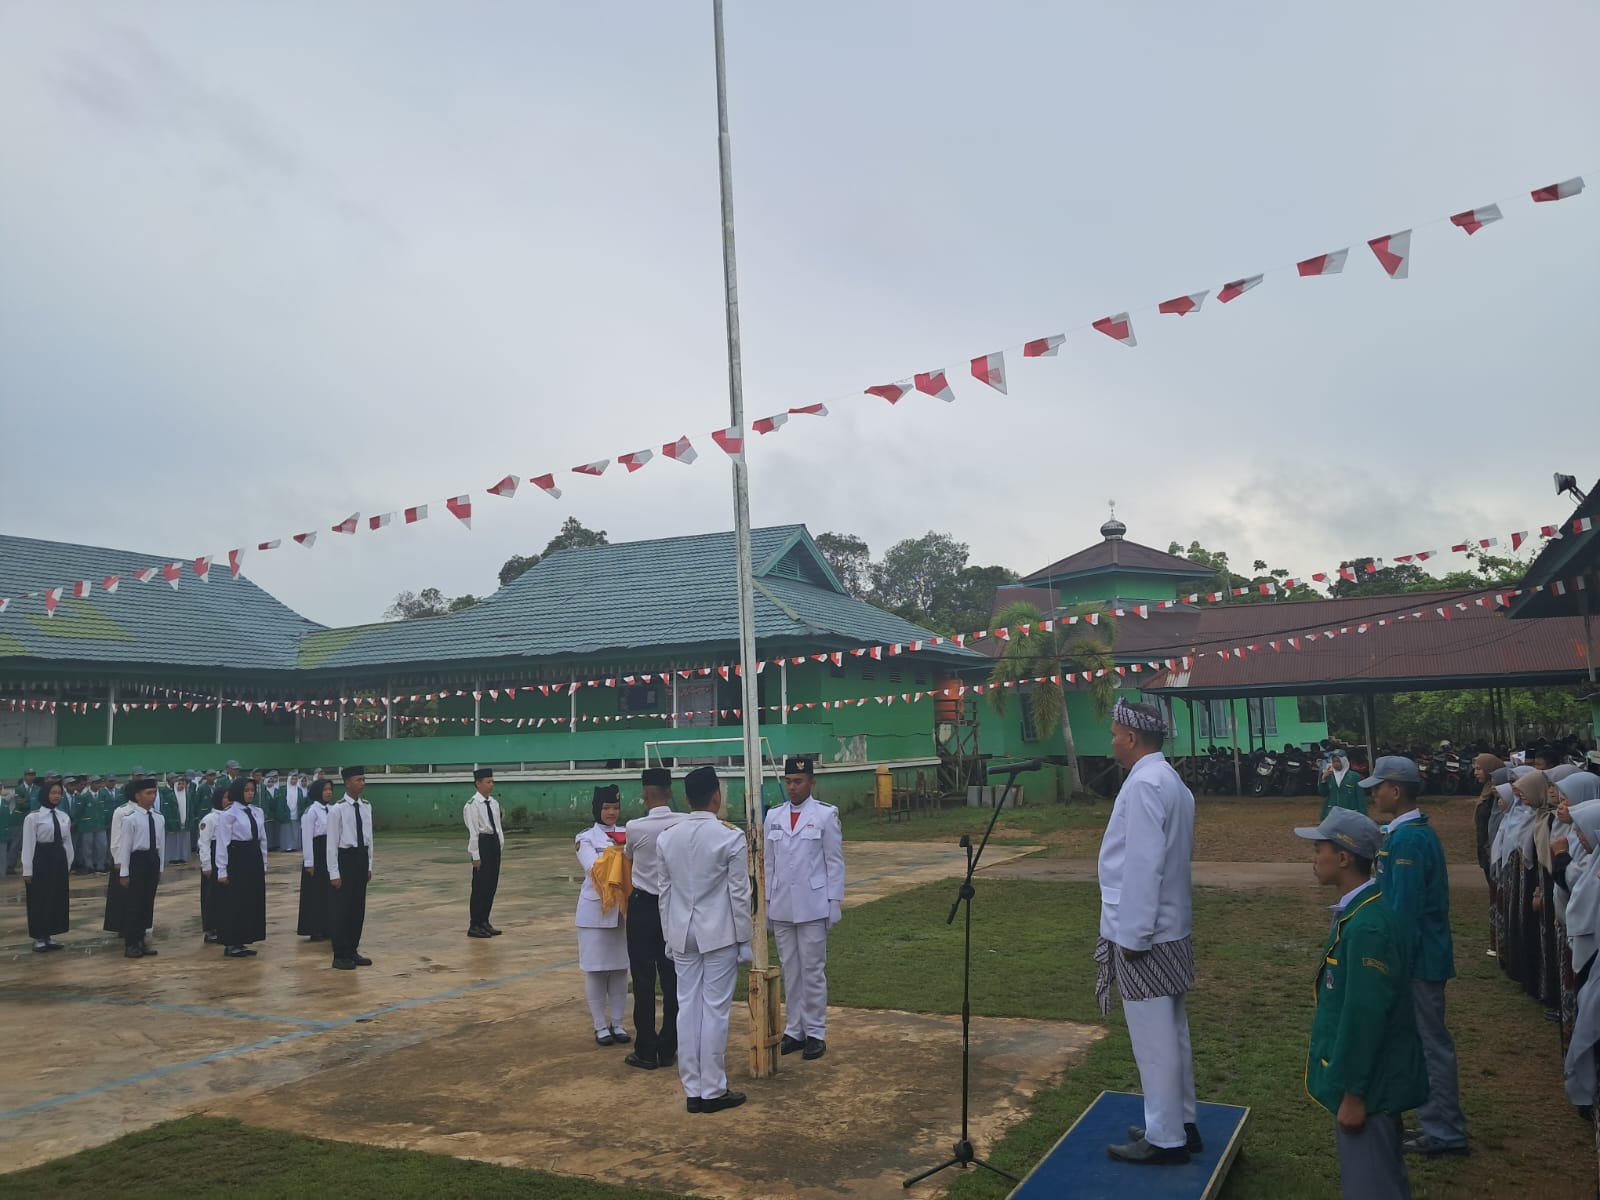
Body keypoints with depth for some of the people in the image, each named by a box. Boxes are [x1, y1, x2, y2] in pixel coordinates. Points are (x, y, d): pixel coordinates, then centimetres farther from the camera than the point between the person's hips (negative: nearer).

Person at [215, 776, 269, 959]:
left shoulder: (257, 812, 9)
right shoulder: (229, 814, -10)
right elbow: (223, 842, -10)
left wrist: (264, 864, 12)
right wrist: (222, 871, -12)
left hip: (254, 859, 7)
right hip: (236, 860, -7)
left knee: (253, 901, 10)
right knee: (235, 902, 0)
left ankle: (243, 941, 20)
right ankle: (232, 944, 10)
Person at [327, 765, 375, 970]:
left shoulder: (367, 807, 5)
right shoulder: (337, 810, -13)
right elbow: (332, 842, -12)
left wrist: (369, 865, 12)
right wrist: (334, 873, -14)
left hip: (361, 858, 6)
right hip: (345, 858, -6)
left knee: (358, 907, 13)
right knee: (341, 908, 1)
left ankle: (353, 951, 24)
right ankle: (340, 955, 11)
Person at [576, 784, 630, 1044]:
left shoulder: (627, 836, 8)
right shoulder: (586, 838, 0)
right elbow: (593, 870, -12)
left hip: (623, 910, 3)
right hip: (595, 910, -3)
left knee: (620, 968, 8)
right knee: (596, 969, 2)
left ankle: (617, 1023, 20)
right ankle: (600, 1026, 14)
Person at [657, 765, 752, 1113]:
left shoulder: (666, 838, 1)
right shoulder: (730, 838, -12)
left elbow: (665, 892, 7)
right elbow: (739, 894, -8)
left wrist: (669, 936, 15)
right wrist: (745, 939, 0)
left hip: (683, 934, 4)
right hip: (720, 934, -4)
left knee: (688, 1009, 9)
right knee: (714, 1010, 2)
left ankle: (692, 1090, 16)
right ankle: (713, 1090, 9)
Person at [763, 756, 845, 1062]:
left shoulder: (826, 815, -3)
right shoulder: (773, 817, 8)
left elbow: (835, 862, -2)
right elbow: (769, 863, 11)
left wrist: (835, 903, -5)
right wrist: (766, 904, 10)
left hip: (813, 907, -4)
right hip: (781, 908, 4)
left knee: (813, 971, 2)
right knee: (789, 971, 10)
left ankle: (815, 1033, 11)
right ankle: (794, 1030, 19)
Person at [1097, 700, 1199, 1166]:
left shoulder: (1144, 783, -19)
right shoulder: (1171, 781, 11)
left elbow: (1144, 865, -24)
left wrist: (1131, 934, -19)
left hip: (1144, 934, -10)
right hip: (1168, 930, 10)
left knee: (1153, 1038, 0)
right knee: (1171, 1032, 17)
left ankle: (1164, 1139, 9)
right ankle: (1181, 1124, 28)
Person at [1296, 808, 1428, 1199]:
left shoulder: (1368, 925, -26)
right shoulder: (1357, 911, 6)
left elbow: (1366, 1015, -26)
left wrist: (1352, 1093, -20)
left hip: (1368, 1082, -10)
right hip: (1366, 1076, 10)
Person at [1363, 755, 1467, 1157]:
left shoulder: (1407, 839, -22)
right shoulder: (1416, 831, 9)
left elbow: (1405, 910, -23)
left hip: (1418, 958, -10)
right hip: (1421, 954, 10)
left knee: (1429, 1043, 1)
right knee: (1428, 1041, 17)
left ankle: (1443, 1132, 13)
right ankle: (1438, 1123, 28)